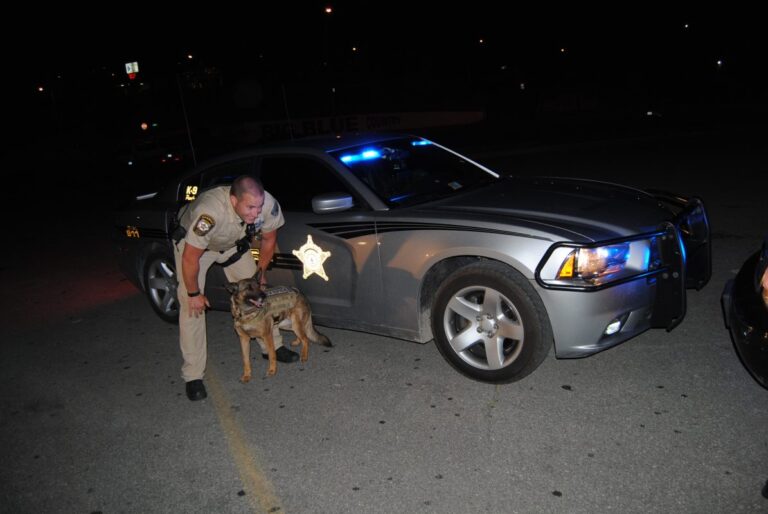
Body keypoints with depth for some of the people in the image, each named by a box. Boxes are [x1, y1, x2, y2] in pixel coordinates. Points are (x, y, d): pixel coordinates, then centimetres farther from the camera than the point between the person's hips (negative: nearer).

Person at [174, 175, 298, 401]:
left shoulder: (269, 205, -31)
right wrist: (194, 294, -20)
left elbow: (269, 239, -8)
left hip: (233, 242, 4)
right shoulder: (210, 212, -45)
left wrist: (261, 272, -2)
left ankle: (273, 346, 21)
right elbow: (190, 258, -32)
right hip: (192, 242, -4)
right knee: (192, 307, -10)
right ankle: (193, 375, 0)